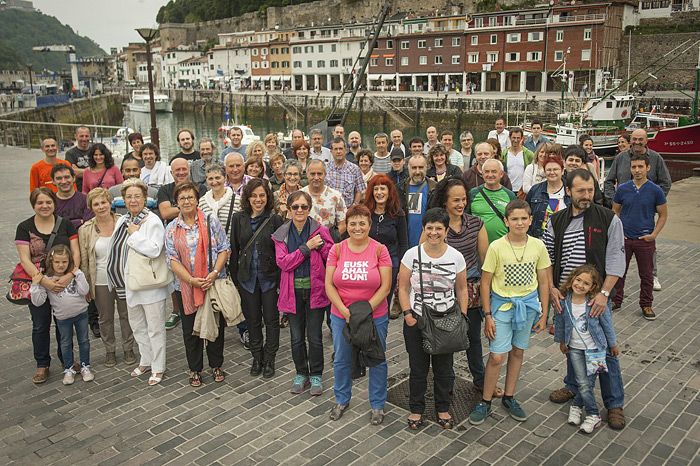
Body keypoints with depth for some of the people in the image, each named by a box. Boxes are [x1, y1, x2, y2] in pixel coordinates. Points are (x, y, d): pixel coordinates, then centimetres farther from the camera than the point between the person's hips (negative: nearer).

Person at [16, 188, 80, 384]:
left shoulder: (65, 224, 0)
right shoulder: (25, 228, -3)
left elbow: (76, 252, -3)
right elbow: (25, 259, -9)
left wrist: (70, 275, -20)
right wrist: (43, 281, -21)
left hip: (64, 282, 1)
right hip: (38, 284, -1)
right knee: (40, 326, 9)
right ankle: (42, 365, 23)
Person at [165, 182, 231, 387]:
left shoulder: (211, 221, 0)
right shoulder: (172, 228, 3)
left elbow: (224, 249, -3)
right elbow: (172, 259, -3)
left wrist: (214, 273, -16)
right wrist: (191, 280, -15)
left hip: (214, 284, -1)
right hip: (186, 287, 1)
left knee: (216, 326, 9)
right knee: (190, 330, 9)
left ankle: (216, 366, 26)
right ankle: (195, 370, 24)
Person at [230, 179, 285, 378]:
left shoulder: (275, 219, -7)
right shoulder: (239, 218, 0)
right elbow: (234, 249, 5)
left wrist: (281, 277, -10)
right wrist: (234, 276, 3)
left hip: (270, 277, -2)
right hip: (247, 278, 2)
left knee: (271, 319, 6)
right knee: (252, 319, 13)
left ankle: (269, 360, 21)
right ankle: (257, 357, 29)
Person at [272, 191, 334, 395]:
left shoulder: (320, 230, -4)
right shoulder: (281, 234, 0)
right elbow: (283, 263, -12)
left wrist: (321, 243, -22)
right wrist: (307, 247, -18)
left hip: (315, 290, -2)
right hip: (293, 291, 2)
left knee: (314, 337, 5)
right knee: (296, 337, 12)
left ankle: (316, 376, 22)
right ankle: (301, 374, 30)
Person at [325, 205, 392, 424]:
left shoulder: (380, 250, -9)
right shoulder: (337, 249, -4)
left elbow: (385, 287, -11)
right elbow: (329, 285, -6)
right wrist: (344, 311, -16)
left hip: (375, 317, -2)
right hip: (341, 316, 2)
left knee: (377, 360, 11)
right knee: (341, 359, 17)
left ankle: (377, 404, 31)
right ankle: (341, 400, 39)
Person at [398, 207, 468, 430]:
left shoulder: (456, 257, -4)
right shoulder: (412, 254, -7)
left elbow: (462, 289, 6)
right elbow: (403, 288, -1)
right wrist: (407, 314, -9)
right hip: (416, 320, 0)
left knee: (444, 368, 12)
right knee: (418, 368, 11)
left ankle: (443, 408, 34)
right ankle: (416, 409, 31)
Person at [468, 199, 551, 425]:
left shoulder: (538, 246, -6)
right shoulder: (496, 247, -15)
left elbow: (543, 282, 3)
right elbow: (485, 283, -8)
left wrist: (543, 314, 4)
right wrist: (487, 316, -8)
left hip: (528, 304, 3)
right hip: (502, 304, -3)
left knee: (518, 352, 15)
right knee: (497, 356, -4)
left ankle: (509, 397, 32)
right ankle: (485, 402, 14)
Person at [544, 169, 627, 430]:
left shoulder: (609, 220, -7)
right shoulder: (557, 221, 3)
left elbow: (616, 261, -9)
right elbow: (547, 257, 8)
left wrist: (604, 293, -17)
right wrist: (552, 288, -3)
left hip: (597, 297, -3)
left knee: (604, 348, 1)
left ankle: (614, 403, 15)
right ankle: (573, 386, 38)